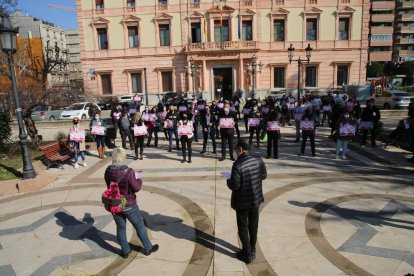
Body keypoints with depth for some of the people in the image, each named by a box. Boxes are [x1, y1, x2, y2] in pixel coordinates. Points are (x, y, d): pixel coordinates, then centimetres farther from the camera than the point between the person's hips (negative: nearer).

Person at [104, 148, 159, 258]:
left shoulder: (108, 171, -10)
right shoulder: (128, 172, -26)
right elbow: (136, 188, -19)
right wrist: (139, 180, 1)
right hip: (129, 206, -4)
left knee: (120, 228, 20)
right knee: (140, 226, 15)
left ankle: (125, 251, 34)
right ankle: (148, 248, 30)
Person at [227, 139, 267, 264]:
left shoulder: (237, 165, -26)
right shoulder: (259, 160, -8)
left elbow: (234, 186, -23)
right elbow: (264, 176, 6)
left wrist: (228, 181, -3)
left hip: (242, 202, -5)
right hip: (256, 198, 6)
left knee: (243, 228, 13)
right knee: (253, 226, 21)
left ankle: (247, 254, 25)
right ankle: (252, 251, 37)